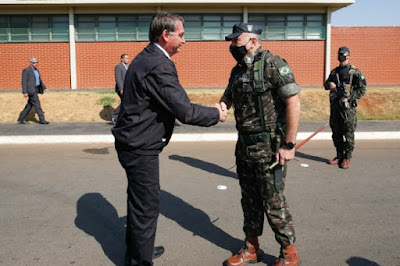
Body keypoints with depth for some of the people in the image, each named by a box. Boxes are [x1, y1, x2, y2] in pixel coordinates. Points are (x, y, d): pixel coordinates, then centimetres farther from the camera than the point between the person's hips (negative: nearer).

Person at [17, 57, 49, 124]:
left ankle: (21, 119, 21)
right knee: (37, 104, -9)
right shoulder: (26, 70, -10)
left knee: (29, 105, 12)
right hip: (31, 90, -9)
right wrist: (25, 92, -19)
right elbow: (24, 82, -13)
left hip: (36, 89, 9)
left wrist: (44, 87, 10)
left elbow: (40, 80, 21)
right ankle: (42, 119, -5)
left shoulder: (36, 70, 16)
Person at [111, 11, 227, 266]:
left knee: (139, 201, 23)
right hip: (141, 148, -11)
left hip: (134, 143, 11)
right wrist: (216, 114, -8)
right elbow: (185, 111, -23)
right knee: (147, 205, 2)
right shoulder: (159, 66, -23)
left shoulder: (146, 57, 9)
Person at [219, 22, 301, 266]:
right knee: (249, 199, 15)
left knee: (273, 201, 2)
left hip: (269, 147, -7)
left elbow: (294, 103, -18)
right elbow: (227, 100, 19)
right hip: (244, 146, 8)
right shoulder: (238, 70, 11)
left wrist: (289, 144, -19)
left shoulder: (272, 64, -14)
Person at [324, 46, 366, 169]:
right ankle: (339, 156, 22)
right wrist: (329, 84, -1)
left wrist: (349, 99, -15)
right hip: (335, 105, 6)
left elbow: (362, 89, -7)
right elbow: (326, 84, 24)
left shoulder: (355, 72, -3)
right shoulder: (334, 72, 14)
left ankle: (347, 158, 6)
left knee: (348, 133, -3)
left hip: (347, 107, -6)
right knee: (336, 132, 10)